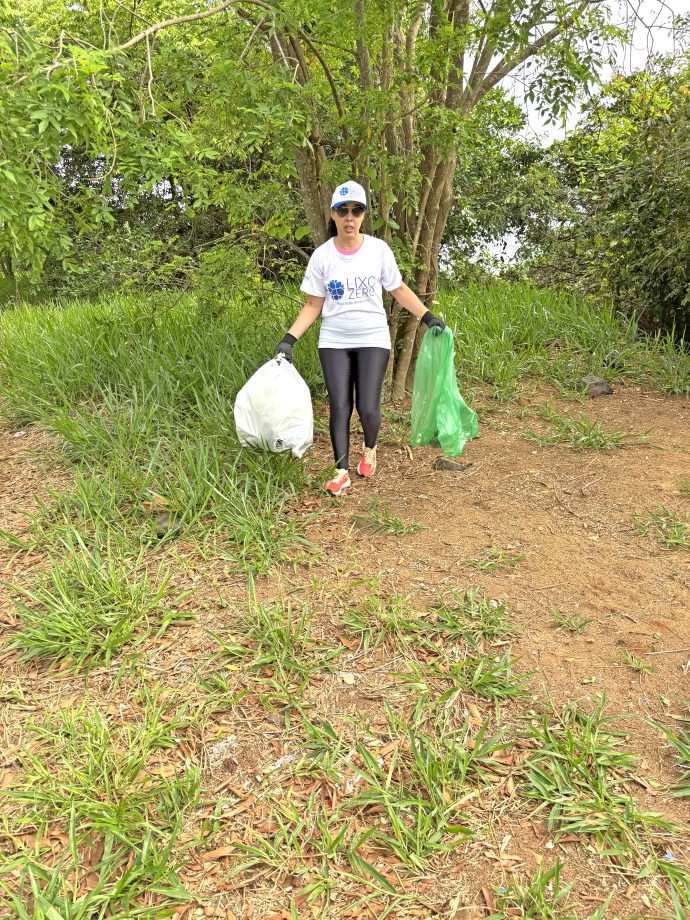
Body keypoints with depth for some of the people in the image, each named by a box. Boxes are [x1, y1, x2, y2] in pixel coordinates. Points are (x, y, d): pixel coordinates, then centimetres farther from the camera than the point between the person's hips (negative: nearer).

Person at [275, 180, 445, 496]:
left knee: (368, 408, -7)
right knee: (339, 407, -2)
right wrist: (289, 339, -7)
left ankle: (369, 449, 26)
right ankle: (341, 471, 12)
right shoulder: (321, 256, -2)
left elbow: (399, 290, 8)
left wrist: (428, 317, -1)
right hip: (334, 342, 1)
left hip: (373, 341, -1)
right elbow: (313, 306, 3)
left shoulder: (378, 249, -3)